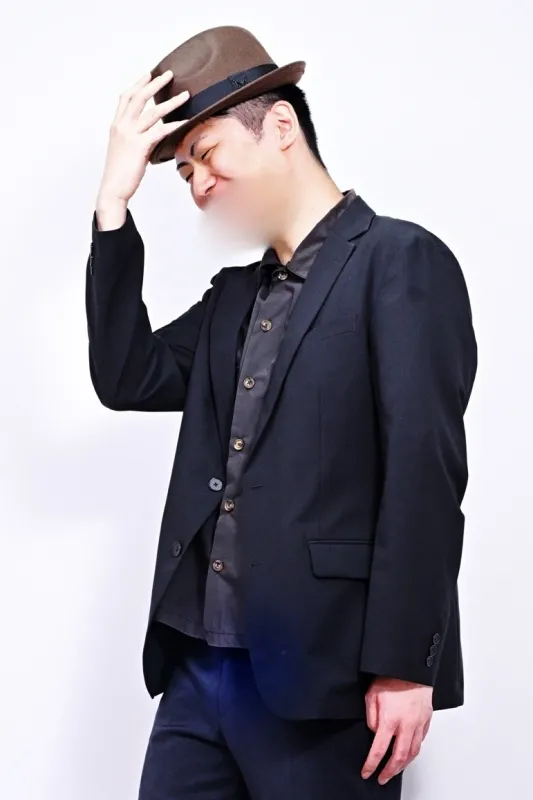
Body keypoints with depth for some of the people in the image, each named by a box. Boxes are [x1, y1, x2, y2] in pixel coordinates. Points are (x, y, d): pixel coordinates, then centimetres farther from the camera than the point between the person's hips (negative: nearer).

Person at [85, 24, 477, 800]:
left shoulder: (402, 261, -6)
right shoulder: (235, 293, 18)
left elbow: (425, 470, -13)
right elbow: (127, 379, 9)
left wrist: (403, 665, -17)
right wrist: (115, 199, 4)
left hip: (322, 672, -7)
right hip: (200, 665, 7)